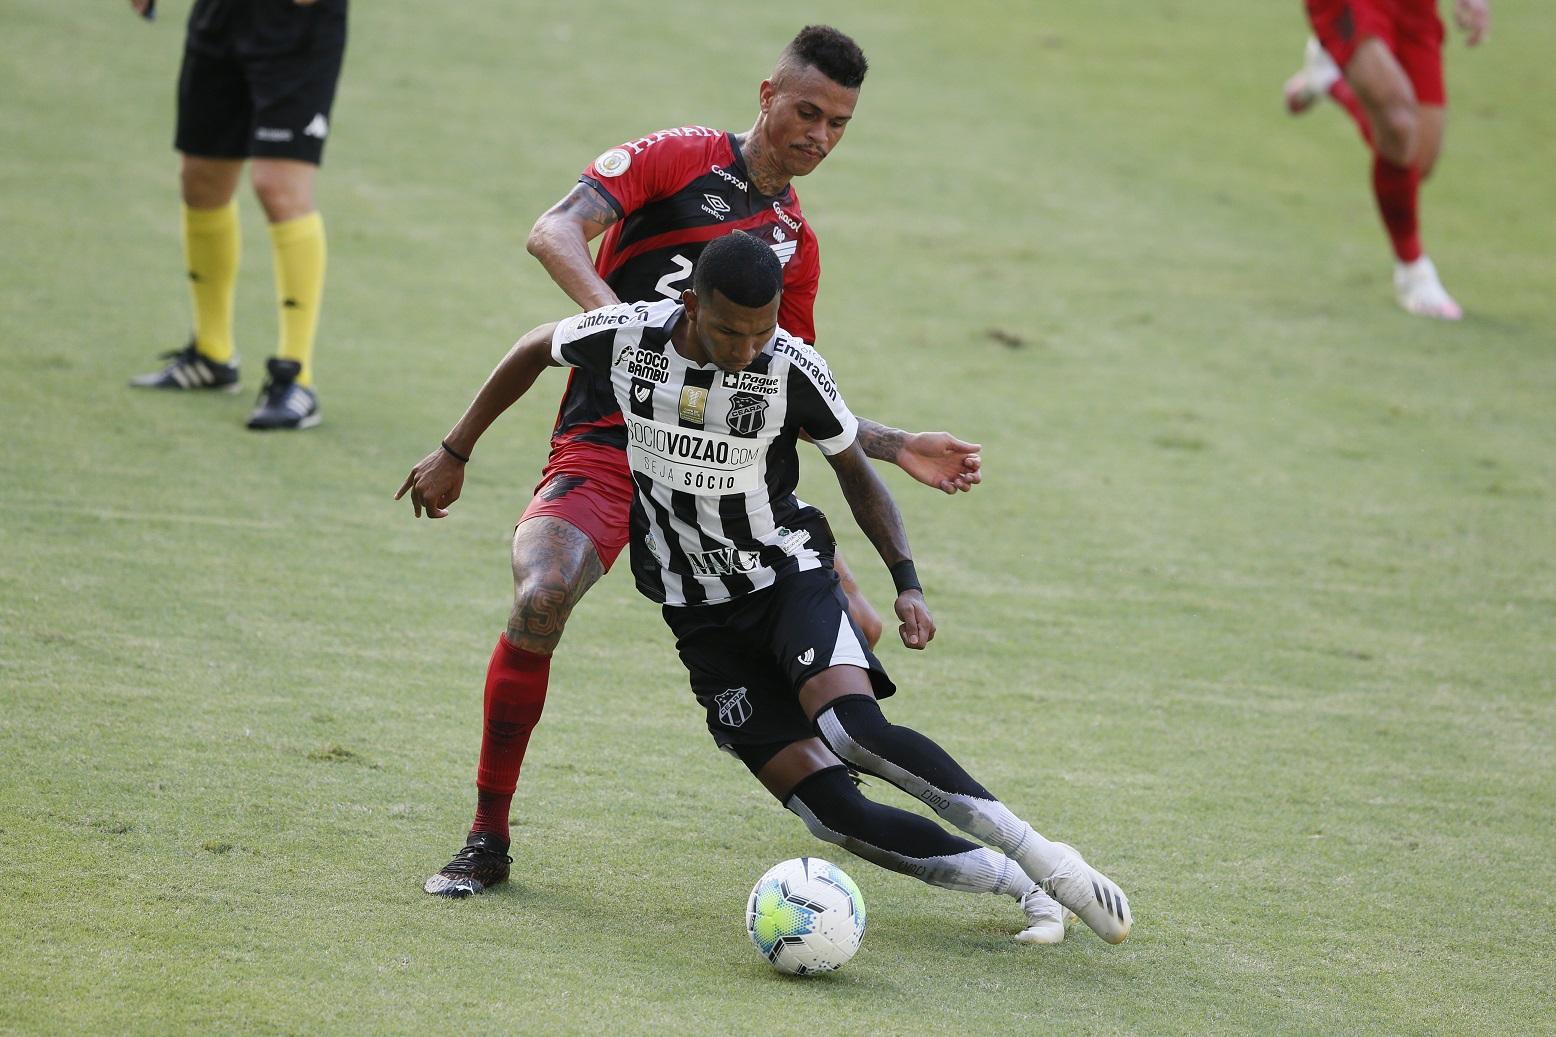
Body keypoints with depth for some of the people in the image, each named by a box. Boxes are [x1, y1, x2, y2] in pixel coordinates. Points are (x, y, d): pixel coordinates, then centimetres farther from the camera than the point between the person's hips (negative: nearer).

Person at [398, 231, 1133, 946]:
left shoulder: (794, 370, -17)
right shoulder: (625, 336, -15)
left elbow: (854, 469, 0)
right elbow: (535, 350, 8)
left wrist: (906, 582, -11)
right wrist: (454, 454, 12)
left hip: (789, 575, -2)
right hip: (702, 616, 2)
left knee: (855, 727, -33)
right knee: (831, 810, -15)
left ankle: (1042, 859, -24)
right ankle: (1021, 888, -7)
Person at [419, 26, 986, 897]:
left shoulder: (796, 242, 17)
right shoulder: (680, 158, 0)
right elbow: (554, 233, -12)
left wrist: (900, 447, 16)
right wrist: (616, 313, -29)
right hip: (607, 447, -5)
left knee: (854, 632, -5)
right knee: (541, 599, -32)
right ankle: (487, 840, -16)